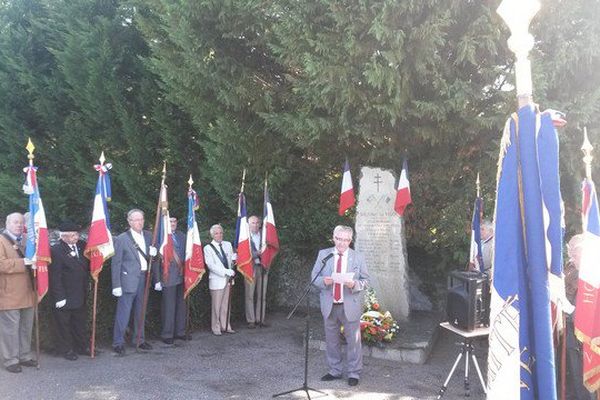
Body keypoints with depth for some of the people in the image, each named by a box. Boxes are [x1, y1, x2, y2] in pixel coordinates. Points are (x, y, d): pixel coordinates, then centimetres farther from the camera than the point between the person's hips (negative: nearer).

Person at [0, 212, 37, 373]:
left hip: (27, 293, 7)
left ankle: (24, 356, 23)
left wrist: (35, 261, 4)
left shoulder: (26, 241, 17)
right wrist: (22, 263, -24)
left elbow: (33, 260, 27)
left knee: (26, 327, 12)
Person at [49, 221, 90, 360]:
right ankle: (66, 350, 23)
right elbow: (55, 277, -17)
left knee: (80, 322, 17)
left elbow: (88, 264, 13)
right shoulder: (56, 250, -17)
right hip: (65, 296, -6)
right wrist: (59, 297, -18)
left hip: (80, 295, 6)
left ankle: (82, 346, 30)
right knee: (64, 324, 9)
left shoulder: (82, 245, 1)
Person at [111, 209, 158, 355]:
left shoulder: (148, 236, 8)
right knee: (123, 312, -1)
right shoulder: (121, 239, -8)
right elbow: (116, 264, -8)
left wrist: (152, 254, -8)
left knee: (141, 312, 15)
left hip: (144, 279, 6)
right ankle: (118, 342, 10)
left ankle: (139, 339, 28)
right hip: (128, 280, -5)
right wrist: (116, 285, -11)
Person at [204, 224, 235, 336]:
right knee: (216, 305, 1)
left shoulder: (228, 245, 12)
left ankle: (226, 326, 19)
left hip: (228, 279, 5)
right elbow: (211, 265, -14)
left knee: (226, 304, 10)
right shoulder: (208, 248, -4)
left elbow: (232, 260, 16)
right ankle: (216, 328, 12)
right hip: (217, 280, -5)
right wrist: (226, 272, -20)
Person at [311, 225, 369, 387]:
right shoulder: (323, 255, 2)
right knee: (331, 340, 13)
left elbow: (365, 281, 0)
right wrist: (323, 281, -19)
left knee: (353, 340, 3)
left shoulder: (358, 257, -1)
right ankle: (335, 371, 29)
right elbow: (314, 277, 3)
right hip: (329, 305, 2)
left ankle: (354, 373, 18)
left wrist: (354, 284, -21)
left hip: (350, 306, -2)